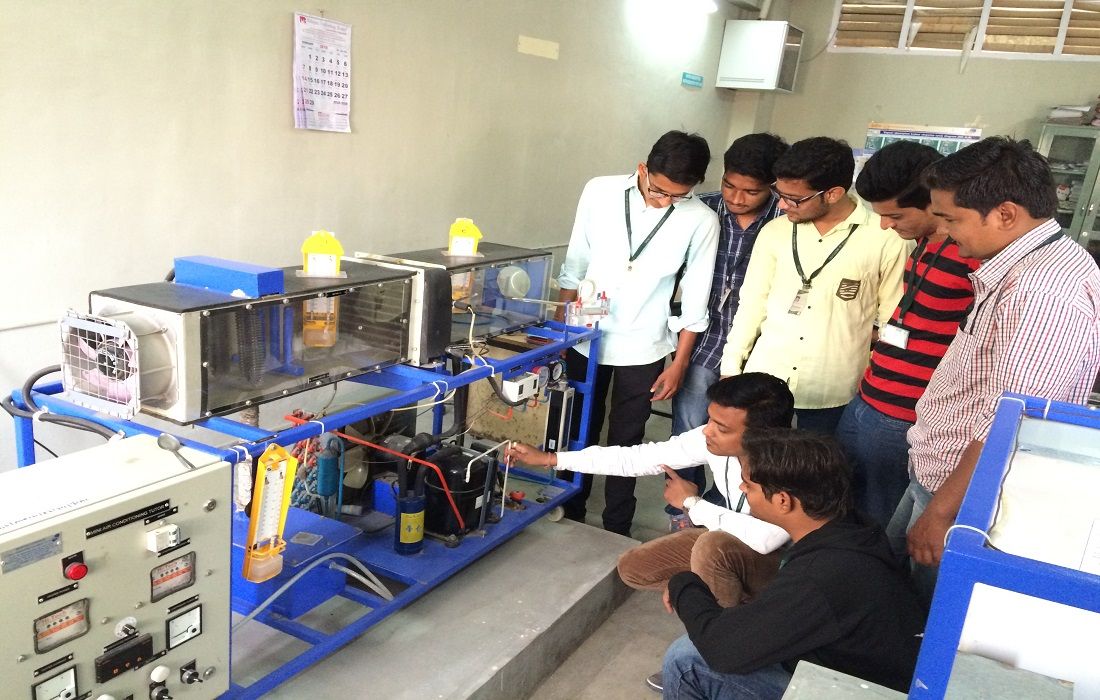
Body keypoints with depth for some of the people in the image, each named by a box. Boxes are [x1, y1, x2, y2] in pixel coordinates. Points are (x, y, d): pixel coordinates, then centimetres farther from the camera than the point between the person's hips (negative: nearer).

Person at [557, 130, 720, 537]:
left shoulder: (702, 221, -13)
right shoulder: (600, 192, -9)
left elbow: (694, 302, -5)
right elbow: (574, 265, 0)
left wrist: (679, 364, -3)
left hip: (643, 349, -2)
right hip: (587, 338, 2)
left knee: (625, 443, 11)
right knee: (579, 434, 16)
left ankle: (616, 530, 28)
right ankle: (570, 517, 35)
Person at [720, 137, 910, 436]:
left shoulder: (886, 240, -10)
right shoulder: (774, 232, 0)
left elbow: (891, 321, -1)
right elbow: (753, 302, 7)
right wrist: (731, 366, 7)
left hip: (833, 393, -3)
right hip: (764, 380, 3)